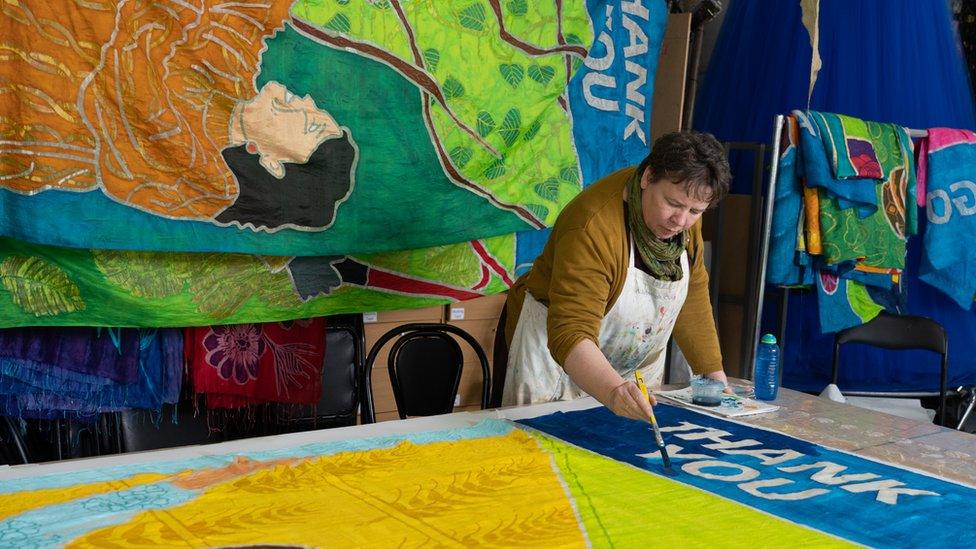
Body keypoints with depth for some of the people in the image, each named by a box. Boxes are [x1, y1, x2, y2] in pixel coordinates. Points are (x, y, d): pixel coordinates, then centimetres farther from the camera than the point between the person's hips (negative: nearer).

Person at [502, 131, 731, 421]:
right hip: (558, 356, -6)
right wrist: (613, 391, -54)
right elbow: (570, 335, -39)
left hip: (638, 366, 6)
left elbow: (691, 291, 1)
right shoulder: (593, 229, -32)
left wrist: (713, 372, 0)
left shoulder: (685, 213, -11)